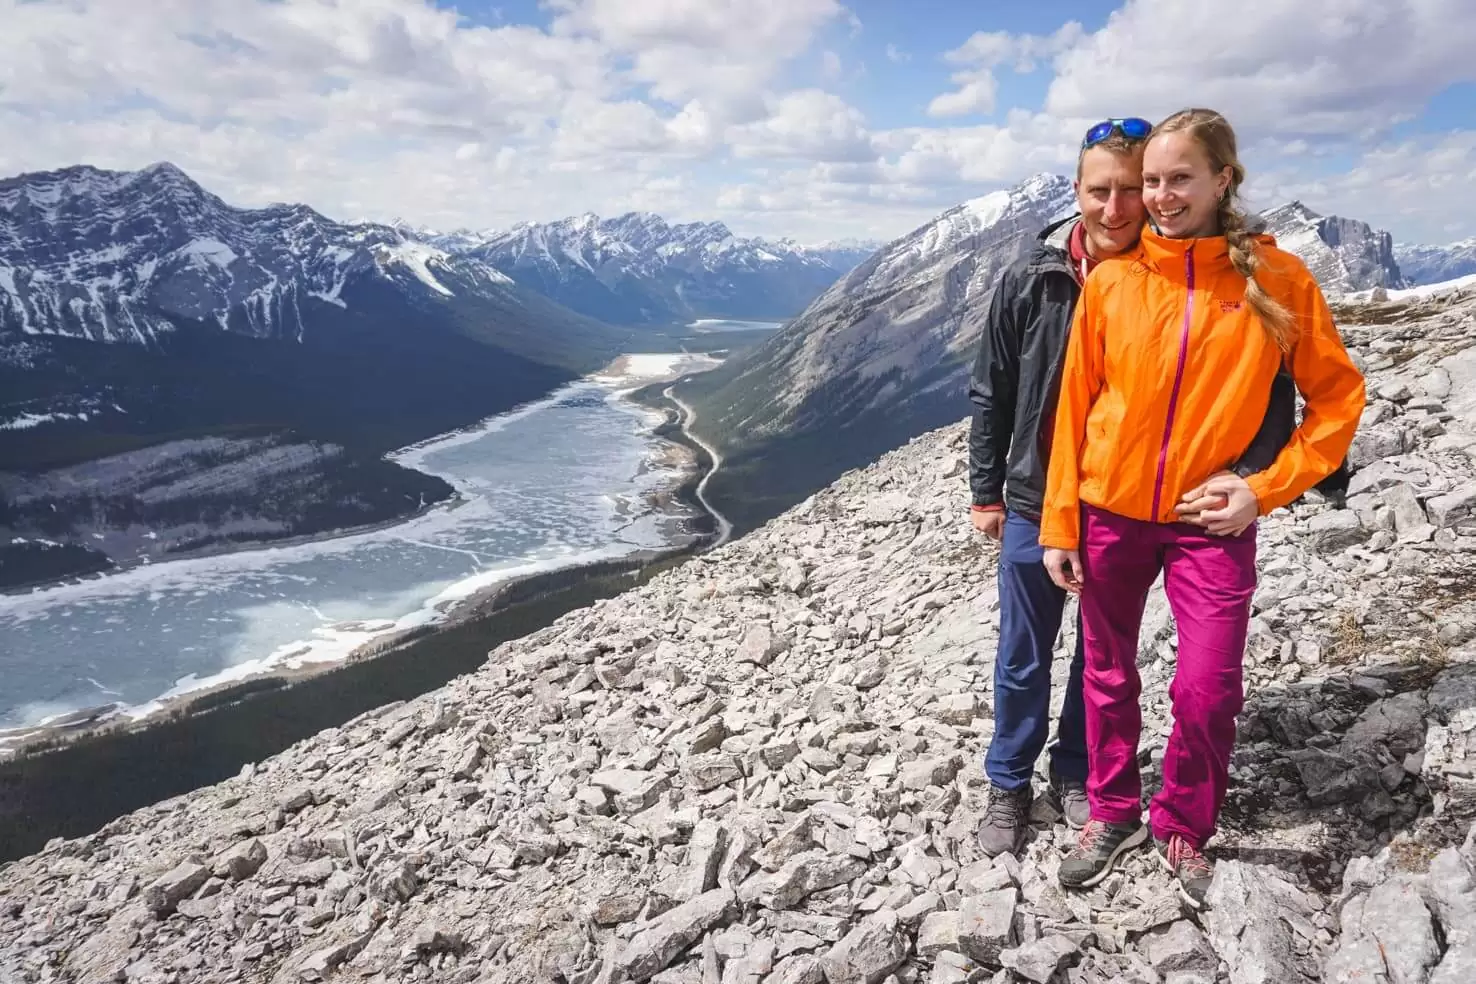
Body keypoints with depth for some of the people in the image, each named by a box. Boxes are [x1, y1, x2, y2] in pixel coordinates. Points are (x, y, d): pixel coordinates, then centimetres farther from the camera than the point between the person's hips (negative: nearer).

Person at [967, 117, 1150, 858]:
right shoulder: (1030, 282, -9)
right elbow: (991, 393, -1)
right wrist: (985, 493, 0)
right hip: (1037, 502, -1)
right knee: (1023, 658, 11)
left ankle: (1077, 773, 38)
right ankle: (1008, 786, 30)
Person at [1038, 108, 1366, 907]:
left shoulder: (1276, 279, -6)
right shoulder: (1110, 280, -4)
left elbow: (1338, 397, 2)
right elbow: (1074, 406, -1)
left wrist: (1267, 488, -8)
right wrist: (1058, 524, -1)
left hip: (1211, 521, -1)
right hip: (1110, 512, 1)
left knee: (1207, 691, -2)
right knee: (1108, 678, 12)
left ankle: (1182, 826, 26)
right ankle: (1111, 812, 35)